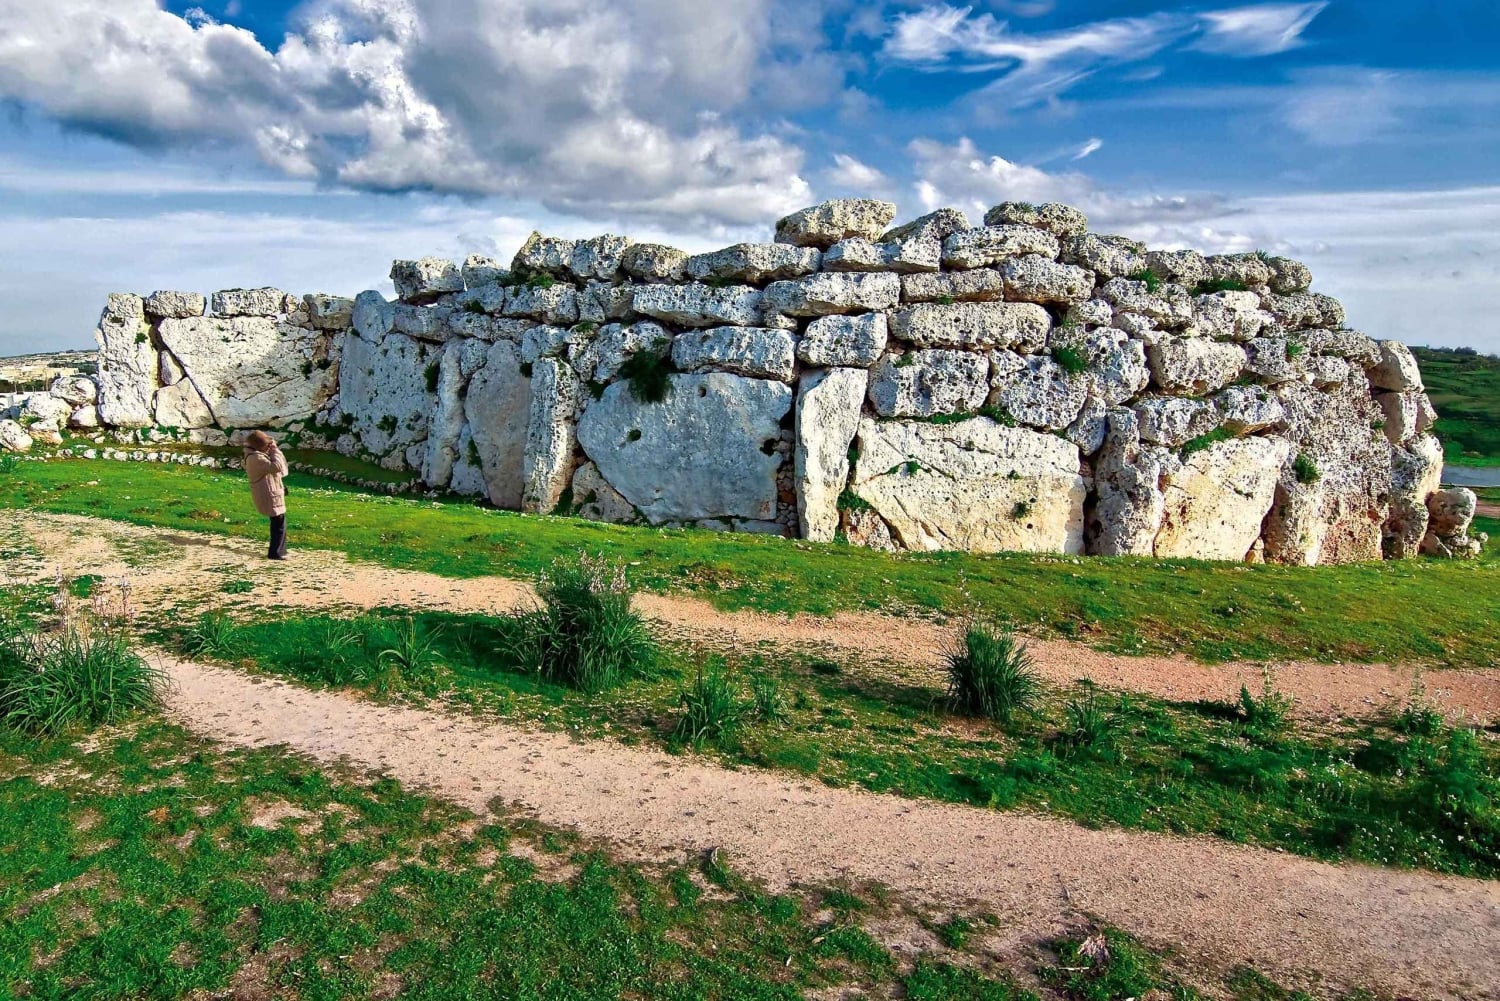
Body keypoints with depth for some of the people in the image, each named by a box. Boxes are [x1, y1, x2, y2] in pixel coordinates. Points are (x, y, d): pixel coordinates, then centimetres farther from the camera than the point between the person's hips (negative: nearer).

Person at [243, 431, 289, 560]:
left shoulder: (258, 453, 8)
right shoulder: (256, 458, -24)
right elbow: (277, 467, -33)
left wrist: (273, 450, 2)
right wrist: (275, 450, -23)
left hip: (271, 494, 11)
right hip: (269, 496, -11)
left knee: (277, 523, 21)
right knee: (279, 524, -2)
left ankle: (277, 550, 31)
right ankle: (275, 553, 5)